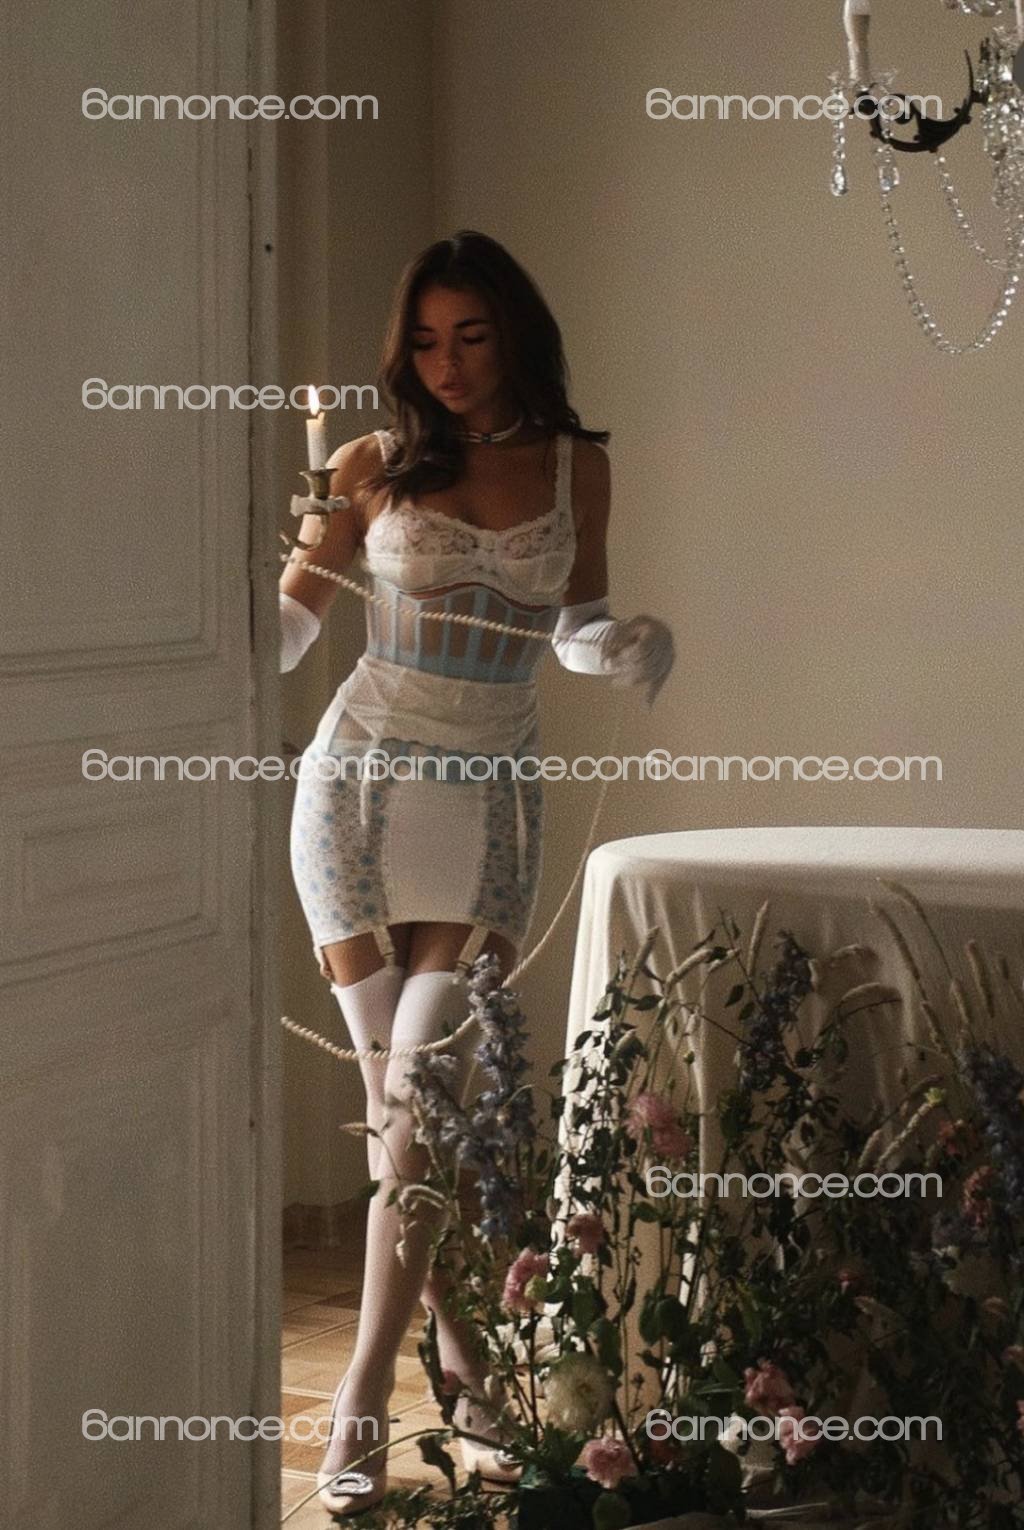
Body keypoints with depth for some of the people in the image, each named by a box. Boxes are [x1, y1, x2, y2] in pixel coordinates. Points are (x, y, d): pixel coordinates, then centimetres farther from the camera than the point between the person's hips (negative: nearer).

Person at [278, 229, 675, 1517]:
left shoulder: (576, 468, 6)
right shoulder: (373, 468, 2)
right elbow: (286, 623, 5)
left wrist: (627, 646, -5)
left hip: (488, 802, 0)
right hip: (360, 782, 0)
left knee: (421, 1092, -9)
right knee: (400, 1094, -1)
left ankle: (366, 1391, -3)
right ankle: (465, 1355, 13)